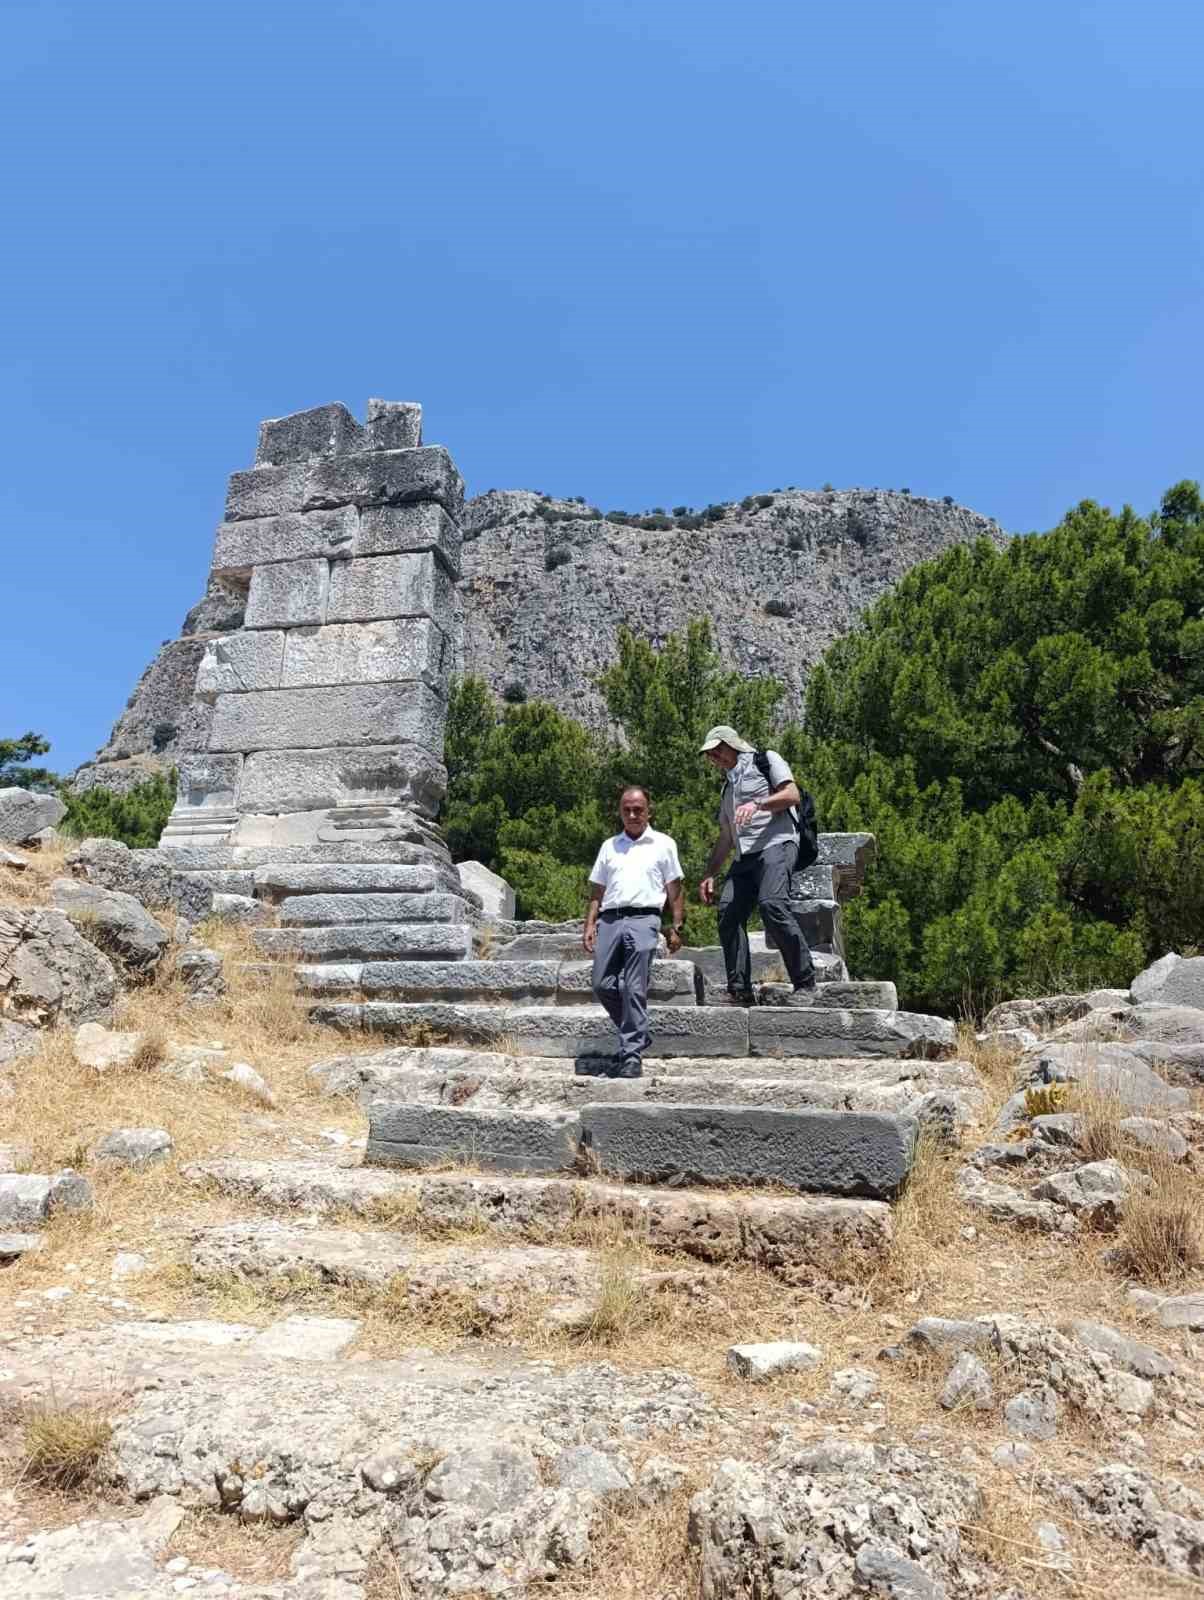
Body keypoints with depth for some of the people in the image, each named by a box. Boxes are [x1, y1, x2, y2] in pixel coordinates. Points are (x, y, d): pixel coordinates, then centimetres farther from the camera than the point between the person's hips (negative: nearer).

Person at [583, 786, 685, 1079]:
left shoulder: (663, 844, 12)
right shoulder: (609, 846, 21)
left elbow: (675, 890, 10)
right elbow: (597, 892, 19)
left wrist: (676, 927, 2)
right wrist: (590, 925, 8)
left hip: (643, 920, -4)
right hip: (609, 920, 4)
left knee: (634, 989, -9)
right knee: (602, 985, 0)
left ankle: (632, 1054, -3)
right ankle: (638, 1034, 20)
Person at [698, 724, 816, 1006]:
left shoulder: (766, 759, 12)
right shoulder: (728, 786, 31)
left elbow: (792, 794, -2)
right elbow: (725, 838, 30)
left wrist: (757, 804, -16)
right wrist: (710, 874, 22)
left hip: (775, 844, -7)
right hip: (744, 856, 7)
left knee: (772, 905, -26)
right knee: (728, 912, -11)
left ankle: (805, 984, -17)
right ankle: (739, 991, -8)